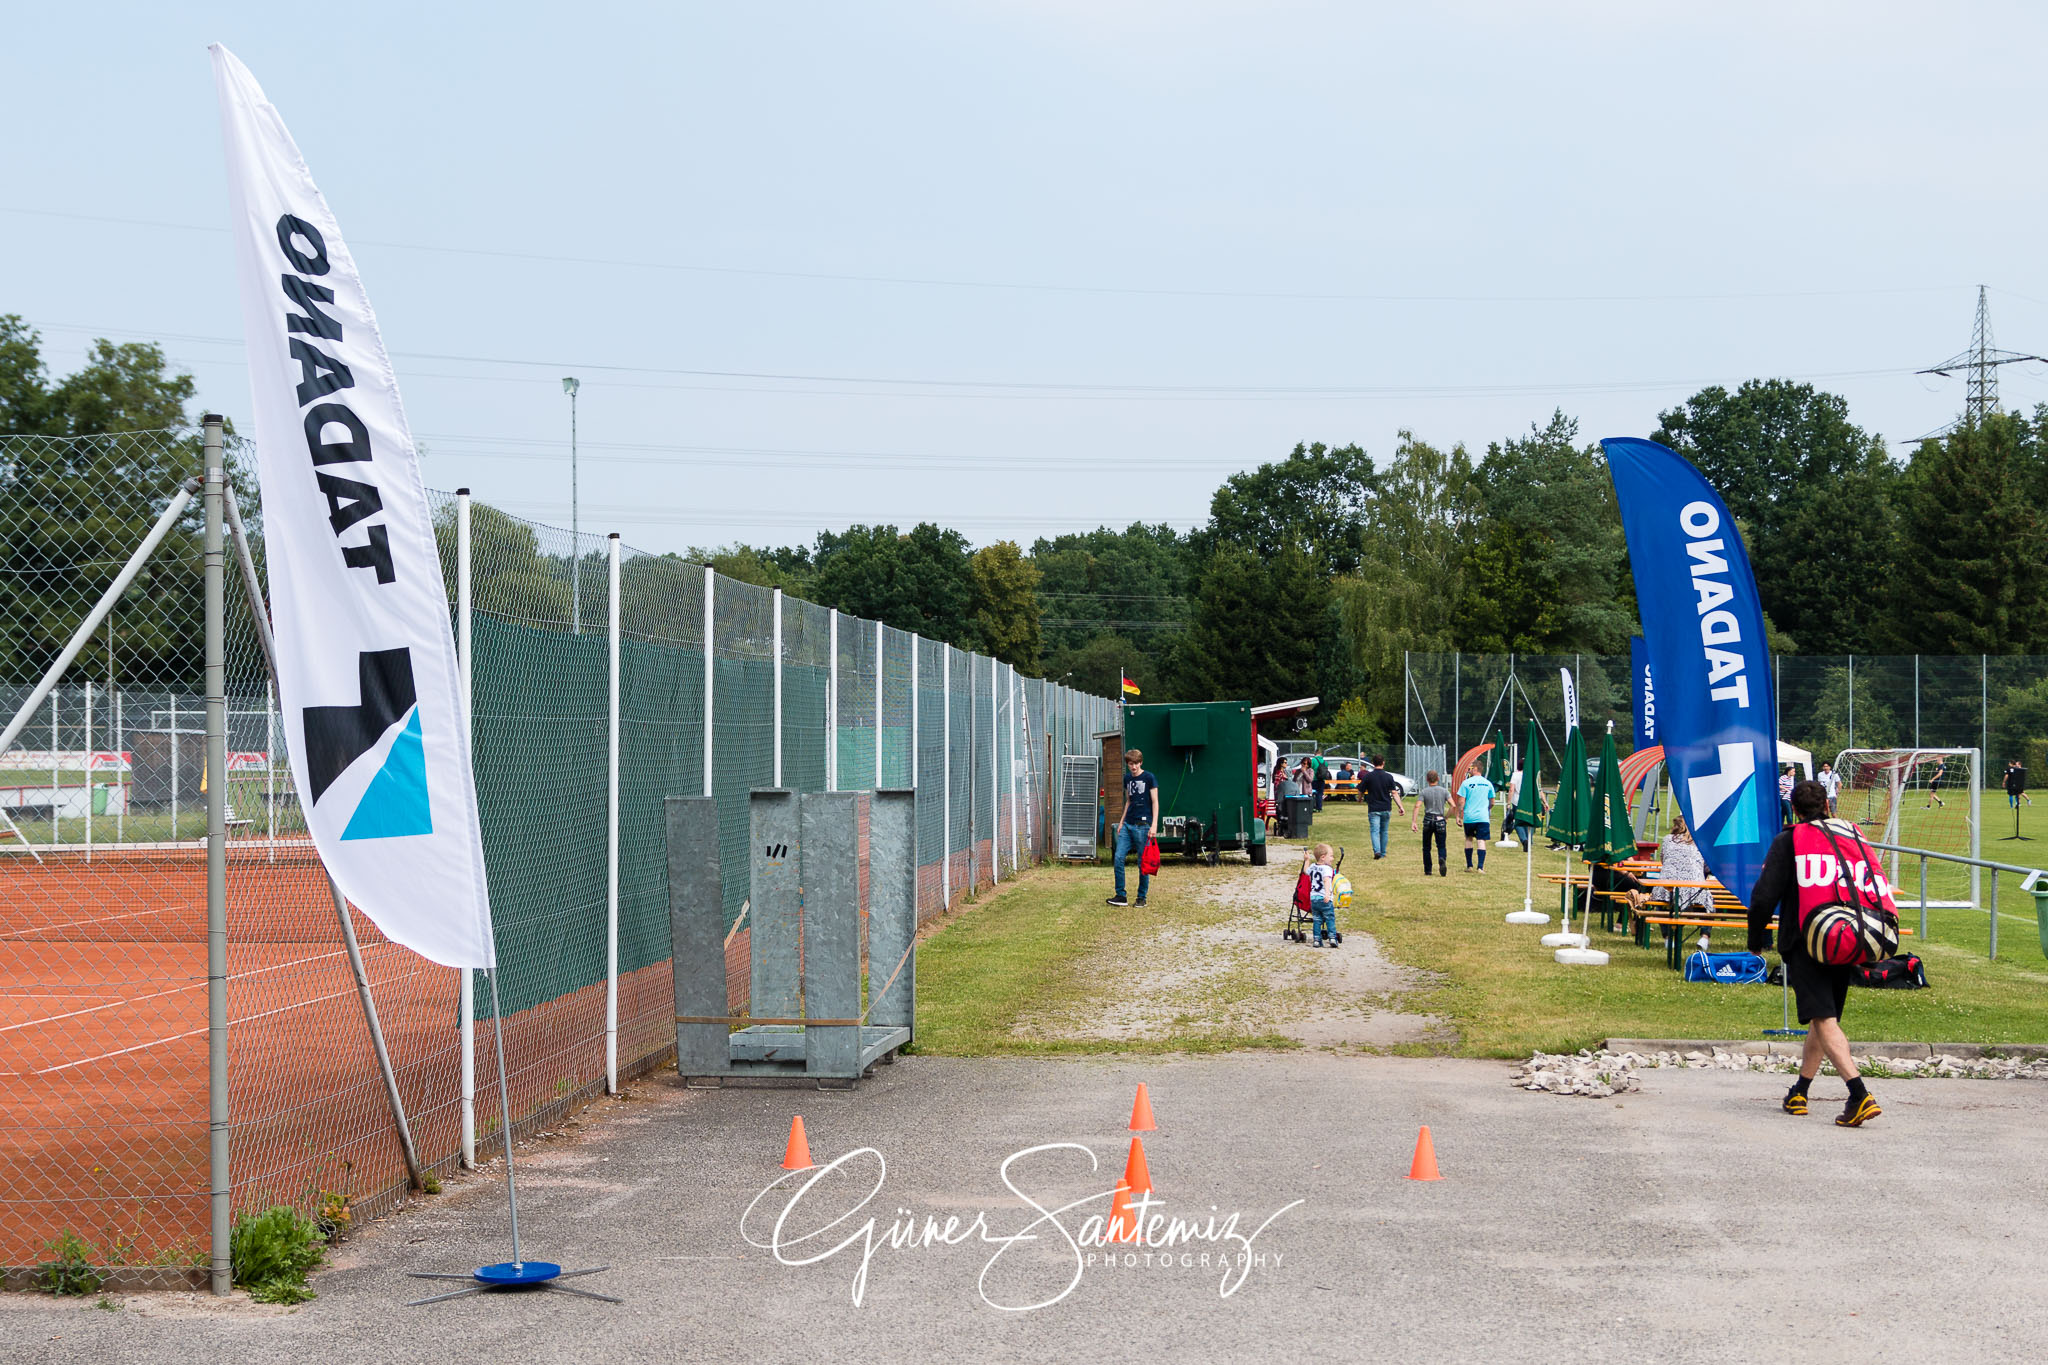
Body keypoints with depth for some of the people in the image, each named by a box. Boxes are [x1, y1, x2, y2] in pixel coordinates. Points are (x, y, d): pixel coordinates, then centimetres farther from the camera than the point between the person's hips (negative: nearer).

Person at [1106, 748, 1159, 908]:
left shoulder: (1149, 778, -4)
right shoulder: (1127, 778, 14)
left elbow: (1155, 802, -6)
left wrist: (1154, 825, -14)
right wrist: (1121, 822, 19)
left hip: (1142, 825, -6)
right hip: (1128, 824, 6)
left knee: (1143, 862, -1)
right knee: (1118, 857, -4)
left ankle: (1142, 897, 8)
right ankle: (1120, 896, 2)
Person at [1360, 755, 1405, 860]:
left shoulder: (1368, 776, -6)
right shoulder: (1389, 777, -2)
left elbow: (1360, 792, 1)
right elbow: (1394, 793, -8)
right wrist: (1401, 807, -7)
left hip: (1373, 809, -2)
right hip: (1385, 808, 2)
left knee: (1375, 831, -6)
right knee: (1384, 831, 16)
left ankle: (1377, 851, -26)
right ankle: (1383, 853, 23)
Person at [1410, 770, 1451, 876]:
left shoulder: (1423, 792, 0)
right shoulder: (1444, 791, 2)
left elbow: (1417, 806, -12)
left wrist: (1413, 822, -15)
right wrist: (1447, 817, 7)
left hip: (1428, 821, 0)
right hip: (1440, 821, 0)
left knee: (1426, 847, 11)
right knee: (1441, 846, 3)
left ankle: (1427, 870, 12)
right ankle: (1442, 860, -29)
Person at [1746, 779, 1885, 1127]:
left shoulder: (1789, 840, 2)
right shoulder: (1854, 836, 16)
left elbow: (1764, 896, -5)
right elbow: (1881, 891, 15)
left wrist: (1756, 940, 9)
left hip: (1806, 942, -5)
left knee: (1824, 1020, -13)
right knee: (1823, 1017, 19)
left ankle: (1860, 1096, -29)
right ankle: (1798, 1094, 31)